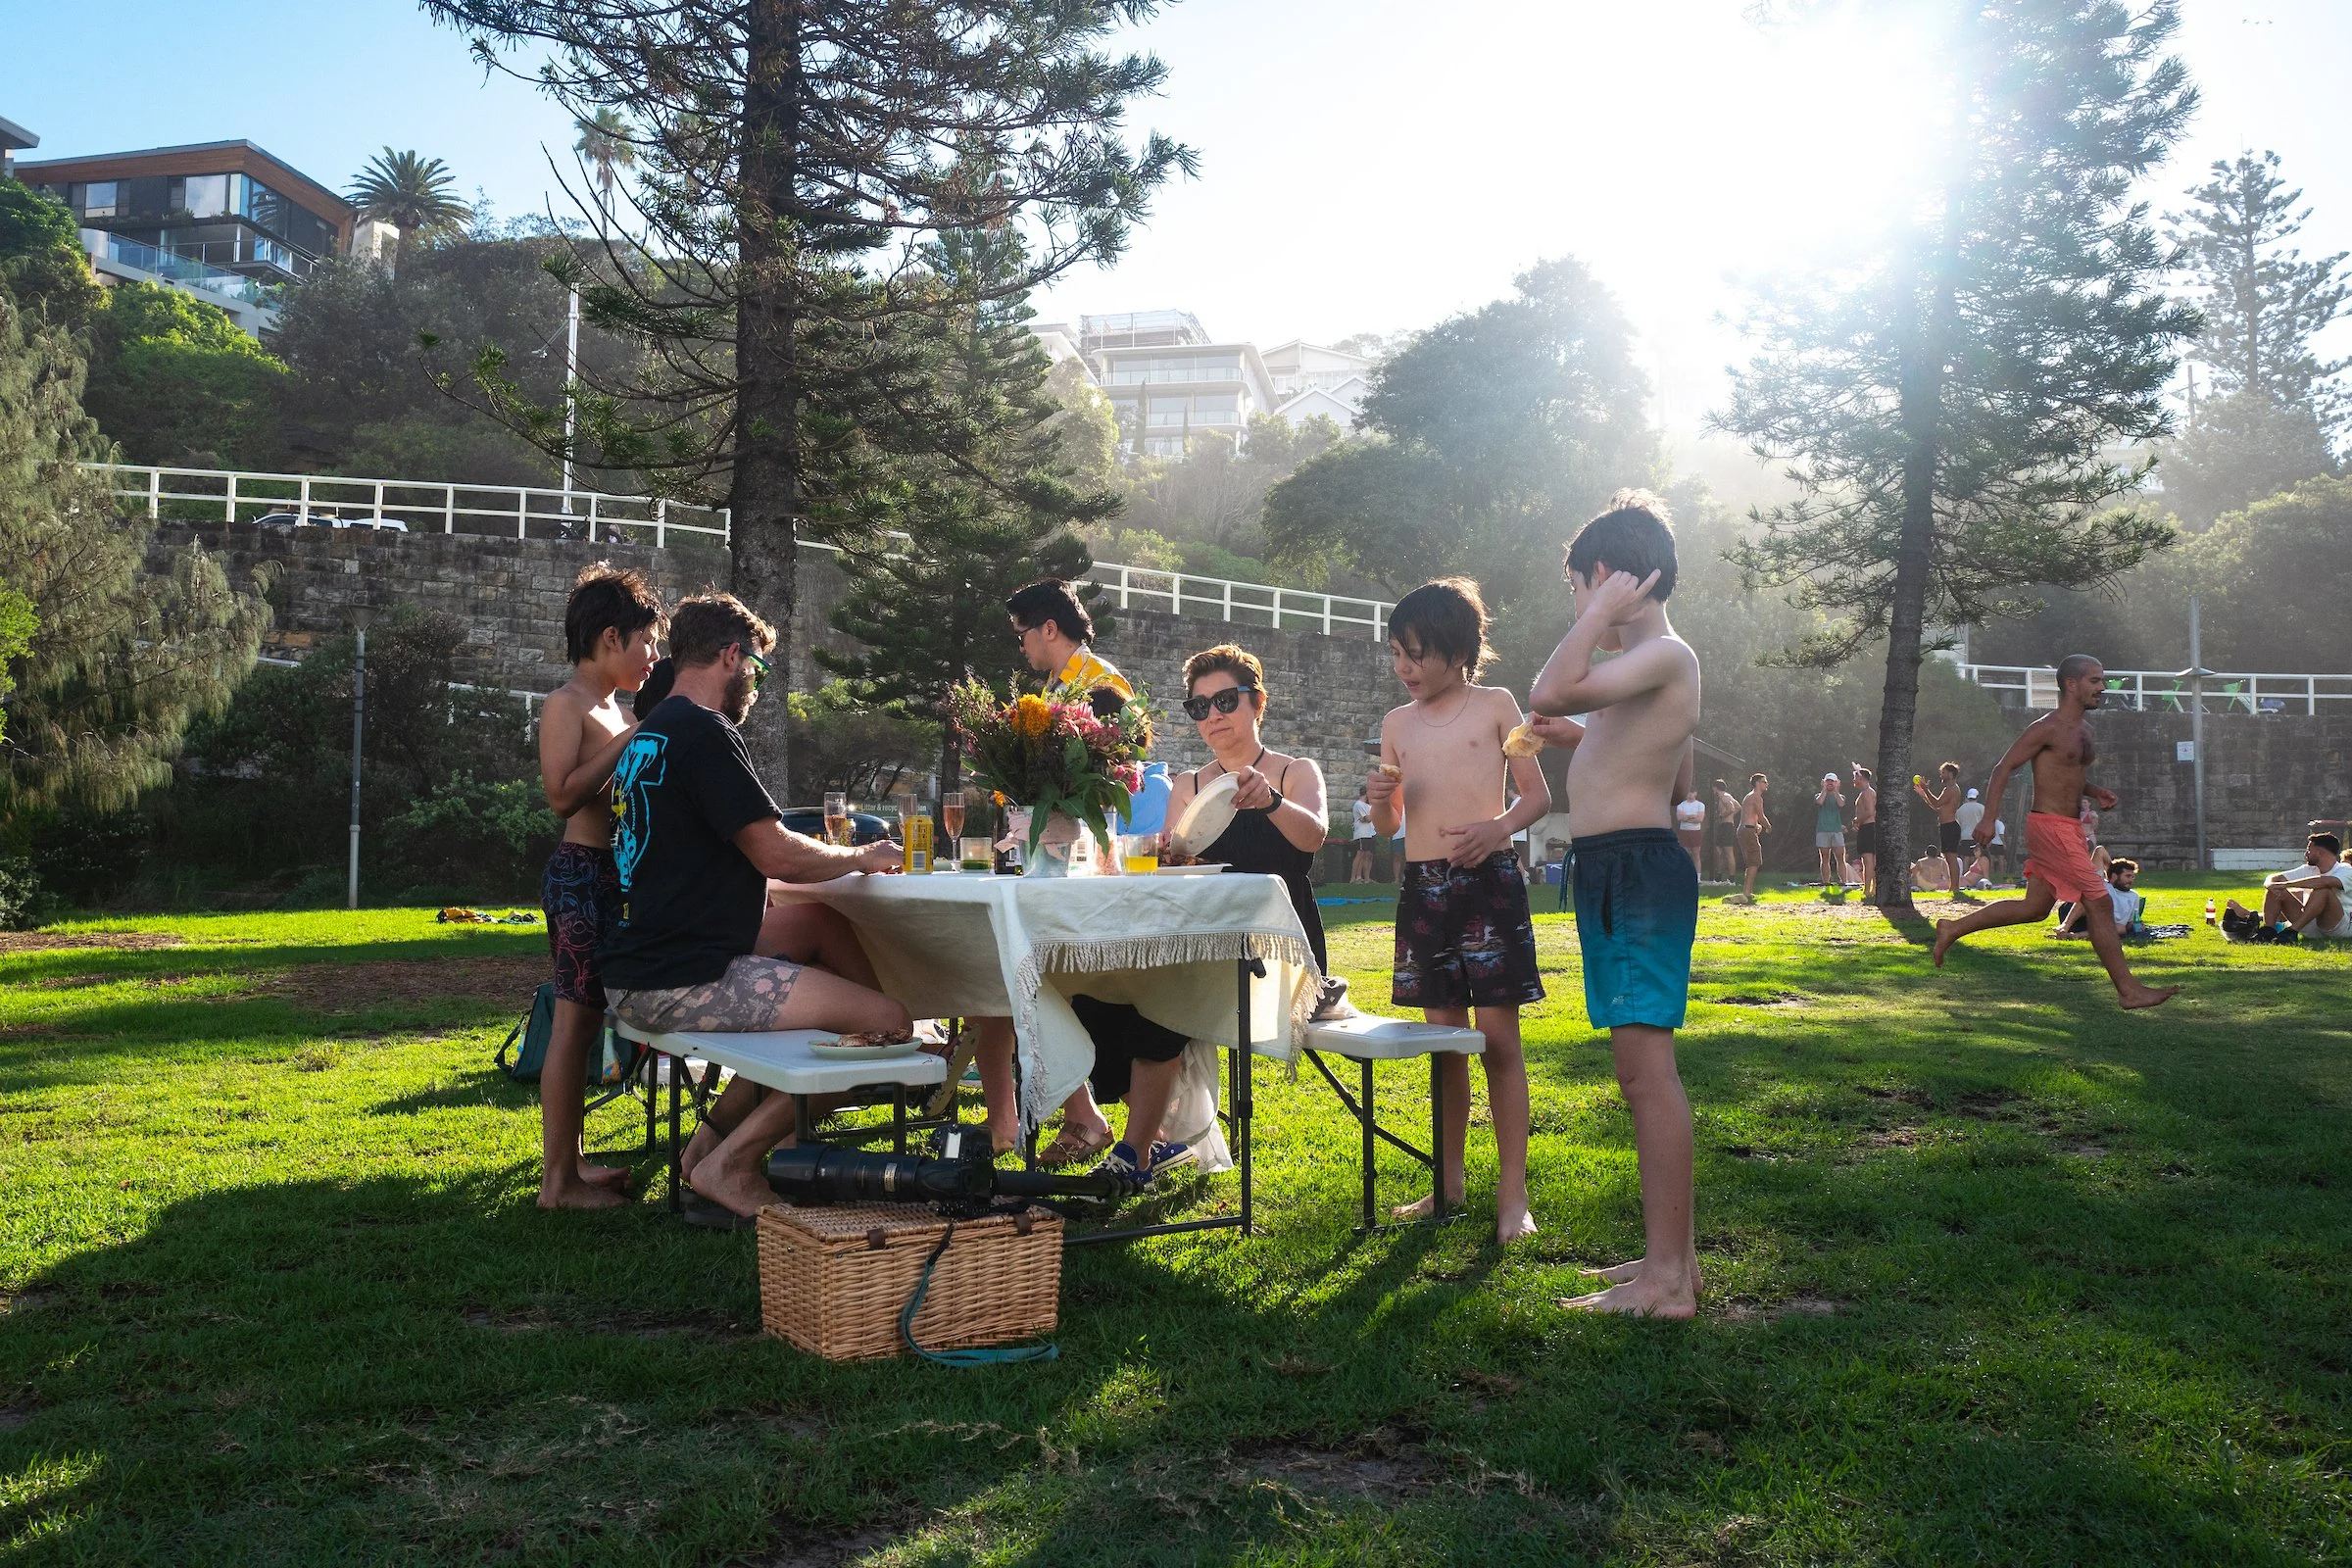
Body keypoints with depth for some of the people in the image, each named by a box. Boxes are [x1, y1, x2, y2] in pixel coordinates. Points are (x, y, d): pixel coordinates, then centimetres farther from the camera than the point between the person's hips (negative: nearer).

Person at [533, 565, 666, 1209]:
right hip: (581, 873, -10)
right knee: (574, 1022, -8)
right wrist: (628, 742, -18)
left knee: (584, 1020, 13)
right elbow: (562, 794, -21)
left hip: (609, 874, 10)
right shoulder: (567, 704, -9)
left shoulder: (609, 708, 19)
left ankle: (567, 1162, 21)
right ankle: (557, 1180, -4)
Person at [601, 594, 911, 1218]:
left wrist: (838, 858, 21)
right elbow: (776, 855, -16)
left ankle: (716, 1141, 21)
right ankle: (729, 1163, -6)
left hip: (637, 973, 11)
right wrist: (861, 857, 2)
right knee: (887, 1019, -14)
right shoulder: (704, 732, -12)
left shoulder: (648, 734, 20)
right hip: (682, 982, -11)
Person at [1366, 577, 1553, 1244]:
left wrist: (1500, 826, -17)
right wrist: (1381, 799, -5)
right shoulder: (1397, 724, 12)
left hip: (1488, 880, -4)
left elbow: (1538, 794, 2)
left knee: (1498, 1037, -4)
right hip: (1421, 885, 4)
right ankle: (1448, 1183, 18)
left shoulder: (1494, 705, 2)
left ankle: (1512, 1194, 1)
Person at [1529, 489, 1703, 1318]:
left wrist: (1602, 613, -18)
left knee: (1646, 1067, -10)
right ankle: (1672, 1254, 22)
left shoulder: (1665, 654, -14)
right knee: (1643, 1070, 14)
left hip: (1636, 871, -11)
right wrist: (1602, 739, 33)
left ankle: (1668, 1279, -6)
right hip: (1613, 875, 11)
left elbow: (1550, 693, -30)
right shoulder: (1648, 663, 18)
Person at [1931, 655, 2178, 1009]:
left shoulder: (2082, 731, 16)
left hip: (2066, 828, 10)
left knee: (2035, 907, 13)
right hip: (2050, 826, -10)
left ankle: (1952, 929, 20)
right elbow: (2004, 767, -14)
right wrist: (1989, 818, -22)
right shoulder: (2048, 728, -12)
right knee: (2099, 903, -8)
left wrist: (2095, 792, 9)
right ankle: (2129, 990, -1)